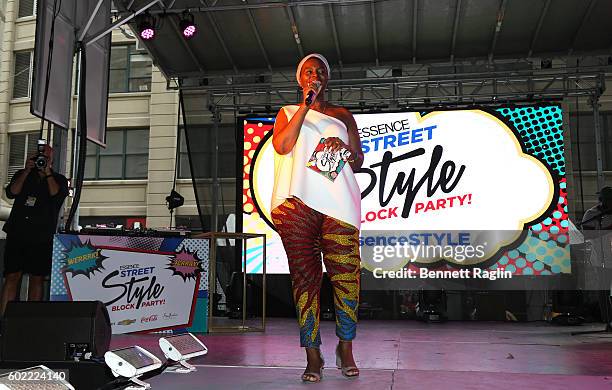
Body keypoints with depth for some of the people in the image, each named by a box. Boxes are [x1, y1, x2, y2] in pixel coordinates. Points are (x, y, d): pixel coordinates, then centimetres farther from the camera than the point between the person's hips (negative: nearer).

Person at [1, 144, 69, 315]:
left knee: (37, 279, 2)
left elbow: (56, 195, -9)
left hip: (42, 238, -1)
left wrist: (47, 172, -8)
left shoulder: (59, 179, 11)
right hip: (17, 234, 1)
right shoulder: (22, 175, 17)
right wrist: (27, 171, -6)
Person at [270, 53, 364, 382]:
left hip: (338, 203, 1)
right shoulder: (287, 113, 19)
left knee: (346, 275, -6)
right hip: (296, 203, 0)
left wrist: (345, 148, -2)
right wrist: (306, 105, -2)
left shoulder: (343, 115, 22)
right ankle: (312, 355, 3)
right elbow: (282, 146, -2)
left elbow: (358, 161, 20)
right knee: (304, 277, -2)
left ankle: (346, 349, 9)